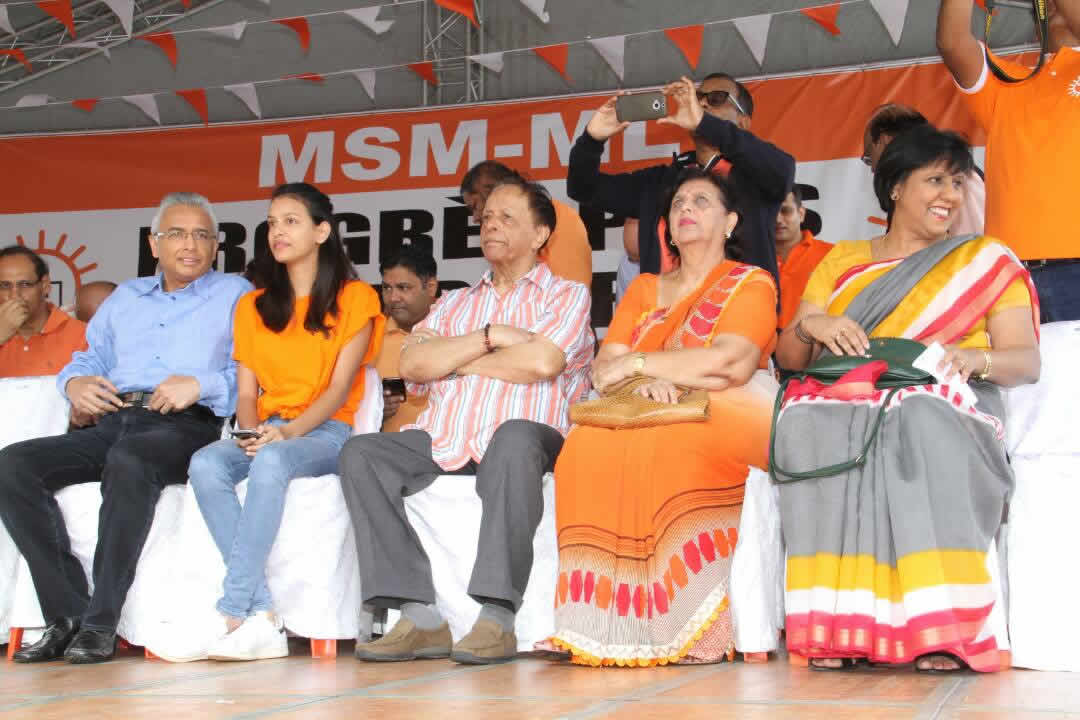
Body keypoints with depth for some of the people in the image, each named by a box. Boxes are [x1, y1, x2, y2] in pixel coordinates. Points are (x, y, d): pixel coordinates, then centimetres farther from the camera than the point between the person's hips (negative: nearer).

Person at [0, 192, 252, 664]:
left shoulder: (234, 295, 14)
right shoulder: (125, 297, 32)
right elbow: (90, 357, 30)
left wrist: (202, 385, -16)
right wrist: (75, 383, 7)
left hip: (184, 427, -5)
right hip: (111, 424, 6)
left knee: (128, 460, -40)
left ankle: (101, 623, -34)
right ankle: (67, 614, -20)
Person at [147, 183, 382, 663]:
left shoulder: (354, 298, 5)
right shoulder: (253, 307, 20)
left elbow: (341, 387, -5)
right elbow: (246, 392, 12)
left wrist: (288, 431, -20)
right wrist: (251, 432, -11)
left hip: (326, 432, -4)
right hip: (266, 434, 4)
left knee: (271, 461, -38)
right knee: (205, 464, -29)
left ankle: (230, 617, -39)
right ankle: (262, 619, -34)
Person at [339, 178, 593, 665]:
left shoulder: (566, 295, 14)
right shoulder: (454, 304, 28)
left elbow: (541, 361, -8)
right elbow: (413, 364, 9)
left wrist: (455, 362, 5)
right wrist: (491, 336, 0)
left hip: (524, 442, -5)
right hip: (441, 443, 5)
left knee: (514, 436, -39)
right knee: (360, 452, -19)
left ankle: (497, 617, -38)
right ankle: (420, 618, -26)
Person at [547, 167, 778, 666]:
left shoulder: (750, 284, 7)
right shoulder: (643, 289, 22)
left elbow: (733, 363, -12)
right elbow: (604, 370, 9)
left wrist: (638, 364, -7)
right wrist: (649, 381, -14)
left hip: (728, 417, -4)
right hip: (647, 415, 4)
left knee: (666, 446, -37)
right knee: (589, 447, -29)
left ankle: (687, 625, -33)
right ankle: (607, 624, -29)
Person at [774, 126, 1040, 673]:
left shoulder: (987, 262, 15)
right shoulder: (842, 262, 20)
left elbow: (1027, 360, 4)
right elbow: (788, 358, 14)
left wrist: (973, 357, -18)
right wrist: (810, 325, -9)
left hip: (951, 412, -2)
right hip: (847, 407, 2)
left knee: (923, 423, -39)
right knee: (808, 423, -34)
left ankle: (937, 629, -40)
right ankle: (835, 625, -34)